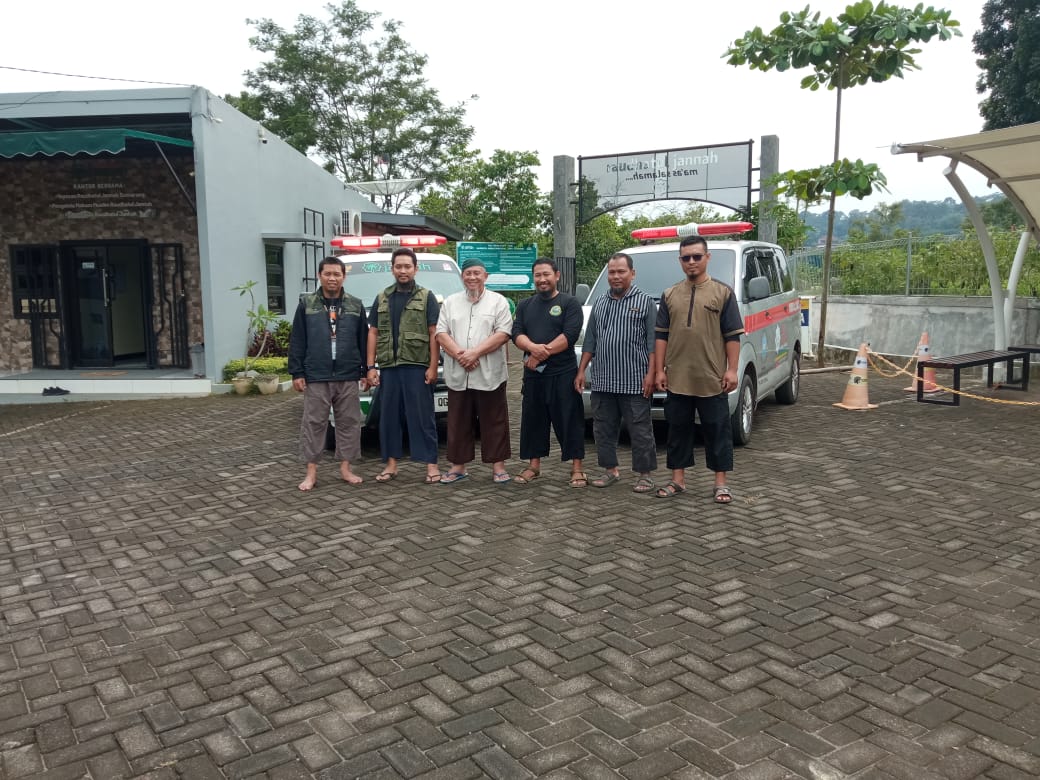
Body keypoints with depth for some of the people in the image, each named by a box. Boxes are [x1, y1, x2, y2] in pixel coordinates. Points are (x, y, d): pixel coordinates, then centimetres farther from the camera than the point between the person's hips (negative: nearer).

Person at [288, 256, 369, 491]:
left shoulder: (355, 305, 8)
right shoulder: (306, 304, 4)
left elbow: (363, 340, 9)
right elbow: (297, 341, 2)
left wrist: (365, 370, 5)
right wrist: (296, 372, -3)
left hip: (348, 377, 2)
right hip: (316, 377, -1)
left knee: (349, 423, 6)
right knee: (313, 423, 2)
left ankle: (345, 468, 16)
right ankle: (311, 472, 10)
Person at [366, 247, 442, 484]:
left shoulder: (426, 297, 3)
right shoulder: (382, 298, 14)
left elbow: (434, 334, -2)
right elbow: (373, 333, 13)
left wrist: (432, 367, -10)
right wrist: (371, 366, 5)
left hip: (417, 367, -4)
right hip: (388, 367, 4)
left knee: (422, 416, -2)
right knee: (389, 415, 7)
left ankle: (431, 464, 3)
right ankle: (391, 464, 16)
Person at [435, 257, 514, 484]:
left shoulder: (498, 301, 4)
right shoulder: (450, 302, 13)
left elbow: (503, 334, -7)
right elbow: (441, 333, 5)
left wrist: (475, 352, -16)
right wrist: (459, 354, -12)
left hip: (489, 376, -3)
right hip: (457, 376, 3)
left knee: (494, 422, 2)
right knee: (458, 423, 9)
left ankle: (498, 466, 10)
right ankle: (458, 466, 18)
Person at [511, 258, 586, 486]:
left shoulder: (570, 303, 0)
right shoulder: (525, 305, 15)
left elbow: (570, 335, -13)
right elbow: (516, 333, 2)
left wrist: (542, 354, -16)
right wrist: (533, 347, -20)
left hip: (563, 374, -4)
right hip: (533, 374, 5)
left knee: (570, 421, -2)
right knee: (533, 420, 10)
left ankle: (576, 468, 5)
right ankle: (534, 465, 22)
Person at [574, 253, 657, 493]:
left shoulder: (644, 301, 1)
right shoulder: (599, 305, 16)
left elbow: (653, 342, -4)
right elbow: (589, 342, 18)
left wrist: (651, 373, -12)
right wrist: (581, 371, 11)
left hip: (635, 382, -5)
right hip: (602, 381, 5)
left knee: (640, 430, 0)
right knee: (603, 429, 10)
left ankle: (645, 474, 10)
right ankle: (611, 470, 23)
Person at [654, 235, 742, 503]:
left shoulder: (723, 292, 2)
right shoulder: (670, 295, 10)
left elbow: (733, 336, 0)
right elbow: (661, 336, 10)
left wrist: (732, 370, -7)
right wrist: (659, 370, 4)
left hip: (712, 379, -3)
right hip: (677, 379, 3)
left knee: (717, 431, 4)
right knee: (678, 430, 10)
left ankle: (721, 482, 14)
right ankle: (678, 480, 21)